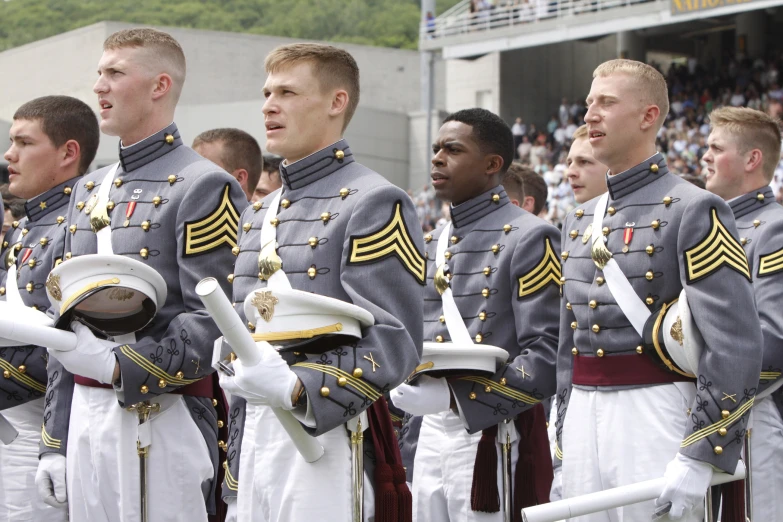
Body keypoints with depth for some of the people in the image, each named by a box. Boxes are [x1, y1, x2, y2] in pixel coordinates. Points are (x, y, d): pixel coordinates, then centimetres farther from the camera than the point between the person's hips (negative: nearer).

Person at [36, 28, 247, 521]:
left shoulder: (204, 187, -7)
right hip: (85, 418, 7)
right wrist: (55, 441, 15)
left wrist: (120, 367, -22)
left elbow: (214, 323, -13)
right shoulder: (89, 190, 16)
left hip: (161, 420, -7)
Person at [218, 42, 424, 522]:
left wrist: (299, 389, -28)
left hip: (332, 441, -7)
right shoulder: (260, 215, 17)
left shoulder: (375, 205, -7)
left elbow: (394, 345, -14)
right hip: (255, 444, 7)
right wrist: (234, 479, 18)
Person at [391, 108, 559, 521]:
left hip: (495, 436, -7)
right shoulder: (431, 244, 15)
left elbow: (549, 355, -16)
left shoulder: (530, 238, -9)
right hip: (431, 432, 7)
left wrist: (457, 396, -22)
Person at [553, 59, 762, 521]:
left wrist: (699, 458, -19)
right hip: (582, 419, 7)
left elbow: (737, 347, -15)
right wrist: (563, 457, 18)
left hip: (654, 417, -7)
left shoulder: (694, 211, -8)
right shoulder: (579, 221, 15)